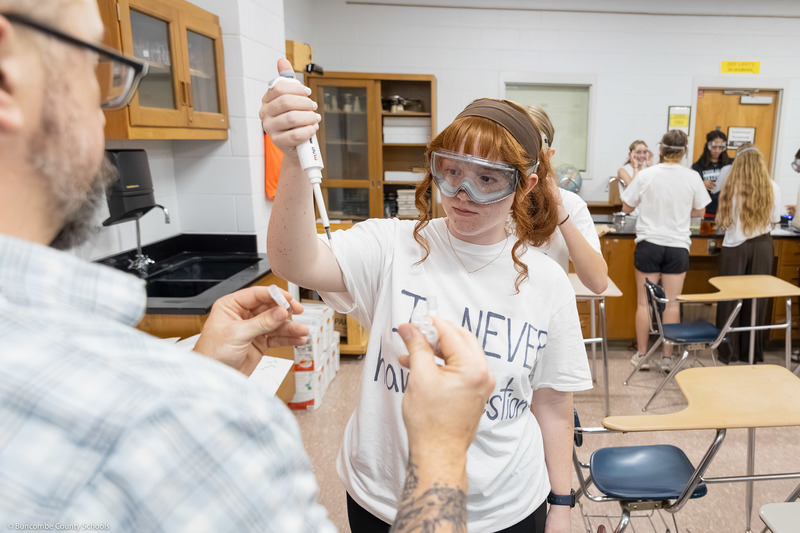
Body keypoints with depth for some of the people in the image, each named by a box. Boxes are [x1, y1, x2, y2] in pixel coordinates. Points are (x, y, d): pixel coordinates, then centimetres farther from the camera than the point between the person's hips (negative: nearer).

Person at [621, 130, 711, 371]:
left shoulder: (646, 175, -8)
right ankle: (667, 357, 15)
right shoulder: (692, 177, -4)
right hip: (678, 246, 1)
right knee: (672, 303, 8)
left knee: (644, 302, 7)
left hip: (649, 244, -1)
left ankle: (641, 355, 15)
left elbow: (627, 207, 1)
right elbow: (699, 211, 8)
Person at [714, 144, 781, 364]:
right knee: (757, 298, 10)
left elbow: (722, 220, -6)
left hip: (735, 246, -2)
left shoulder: (732, 187, -11)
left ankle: (728, 351, 13)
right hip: (762, 247, 2)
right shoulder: (771, 187, -5)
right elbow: (774, 218, 5)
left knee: (730, 298, 7)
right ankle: (753, 351, 20)